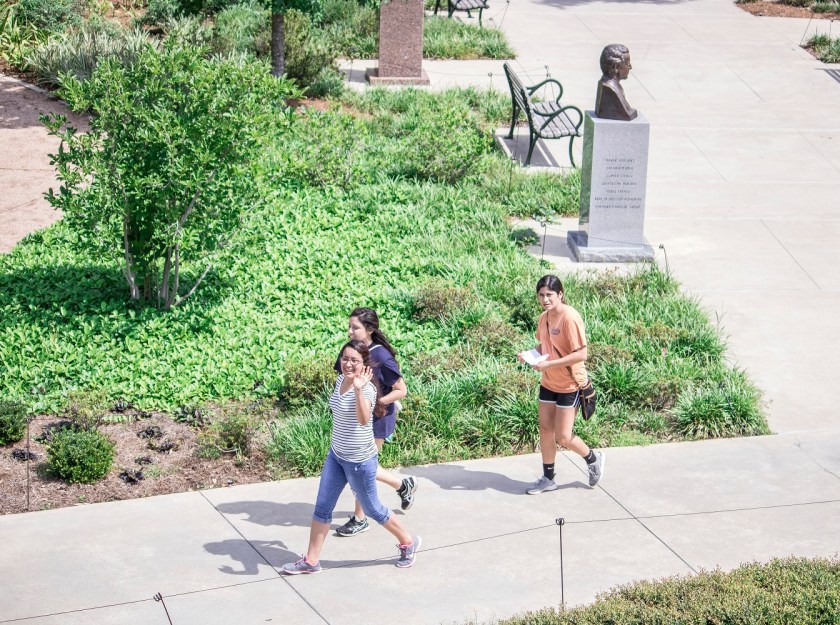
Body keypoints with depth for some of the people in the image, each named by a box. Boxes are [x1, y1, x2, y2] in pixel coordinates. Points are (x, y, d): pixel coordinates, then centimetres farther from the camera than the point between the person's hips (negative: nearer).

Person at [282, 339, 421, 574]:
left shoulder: (366, 388, -25)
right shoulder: (340, 380, 0)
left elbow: (363, 419, -46)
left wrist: (358, 388, -56)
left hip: (360, 461, -7)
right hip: (336, 455, 7)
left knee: (371, 509, 9)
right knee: (322, 508, 9)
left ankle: (408, 542, 31)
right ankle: (311, 561, 18)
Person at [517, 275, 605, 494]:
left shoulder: (570, 318, -22)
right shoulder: (544, 318, 2)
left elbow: (581, 354, -24)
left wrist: (549, 364, -28)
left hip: (569, 386, -7)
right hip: (548, 383, 7)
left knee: (563, 437, -3)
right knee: (545, 431, 10)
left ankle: (593, 459, 24)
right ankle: (548, 479, 24)